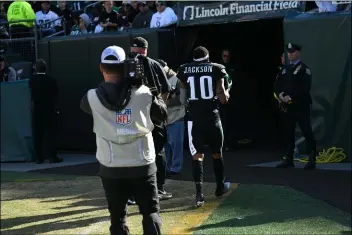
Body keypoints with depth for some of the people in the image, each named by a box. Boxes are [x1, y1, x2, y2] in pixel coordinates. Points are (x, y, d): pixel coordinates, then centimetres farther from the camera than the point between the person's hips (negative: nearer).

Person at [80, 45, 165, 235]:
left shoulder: (93, 97, -8)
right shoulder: (143, 93, -7)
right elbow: (162, 114, 9)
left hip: (111, 168, 0)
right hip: (142, 165, 0)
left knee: (117, 216, 12)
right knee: (150, 212, 9)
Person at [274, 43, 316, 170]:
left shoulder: (304, 69, -5)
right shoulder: (285, 69, 16)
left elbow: (305, 88, -17)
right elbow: (278, 85, 13)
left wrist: (291, 97, -20)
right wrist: (280, 95, -7)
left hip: (301, 106, -6)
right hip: (288, 106, 7)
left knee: (307, 132, -5)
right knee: (288, 133, 8)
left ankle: (312, 159, -3)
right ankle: (288, 159, 14)